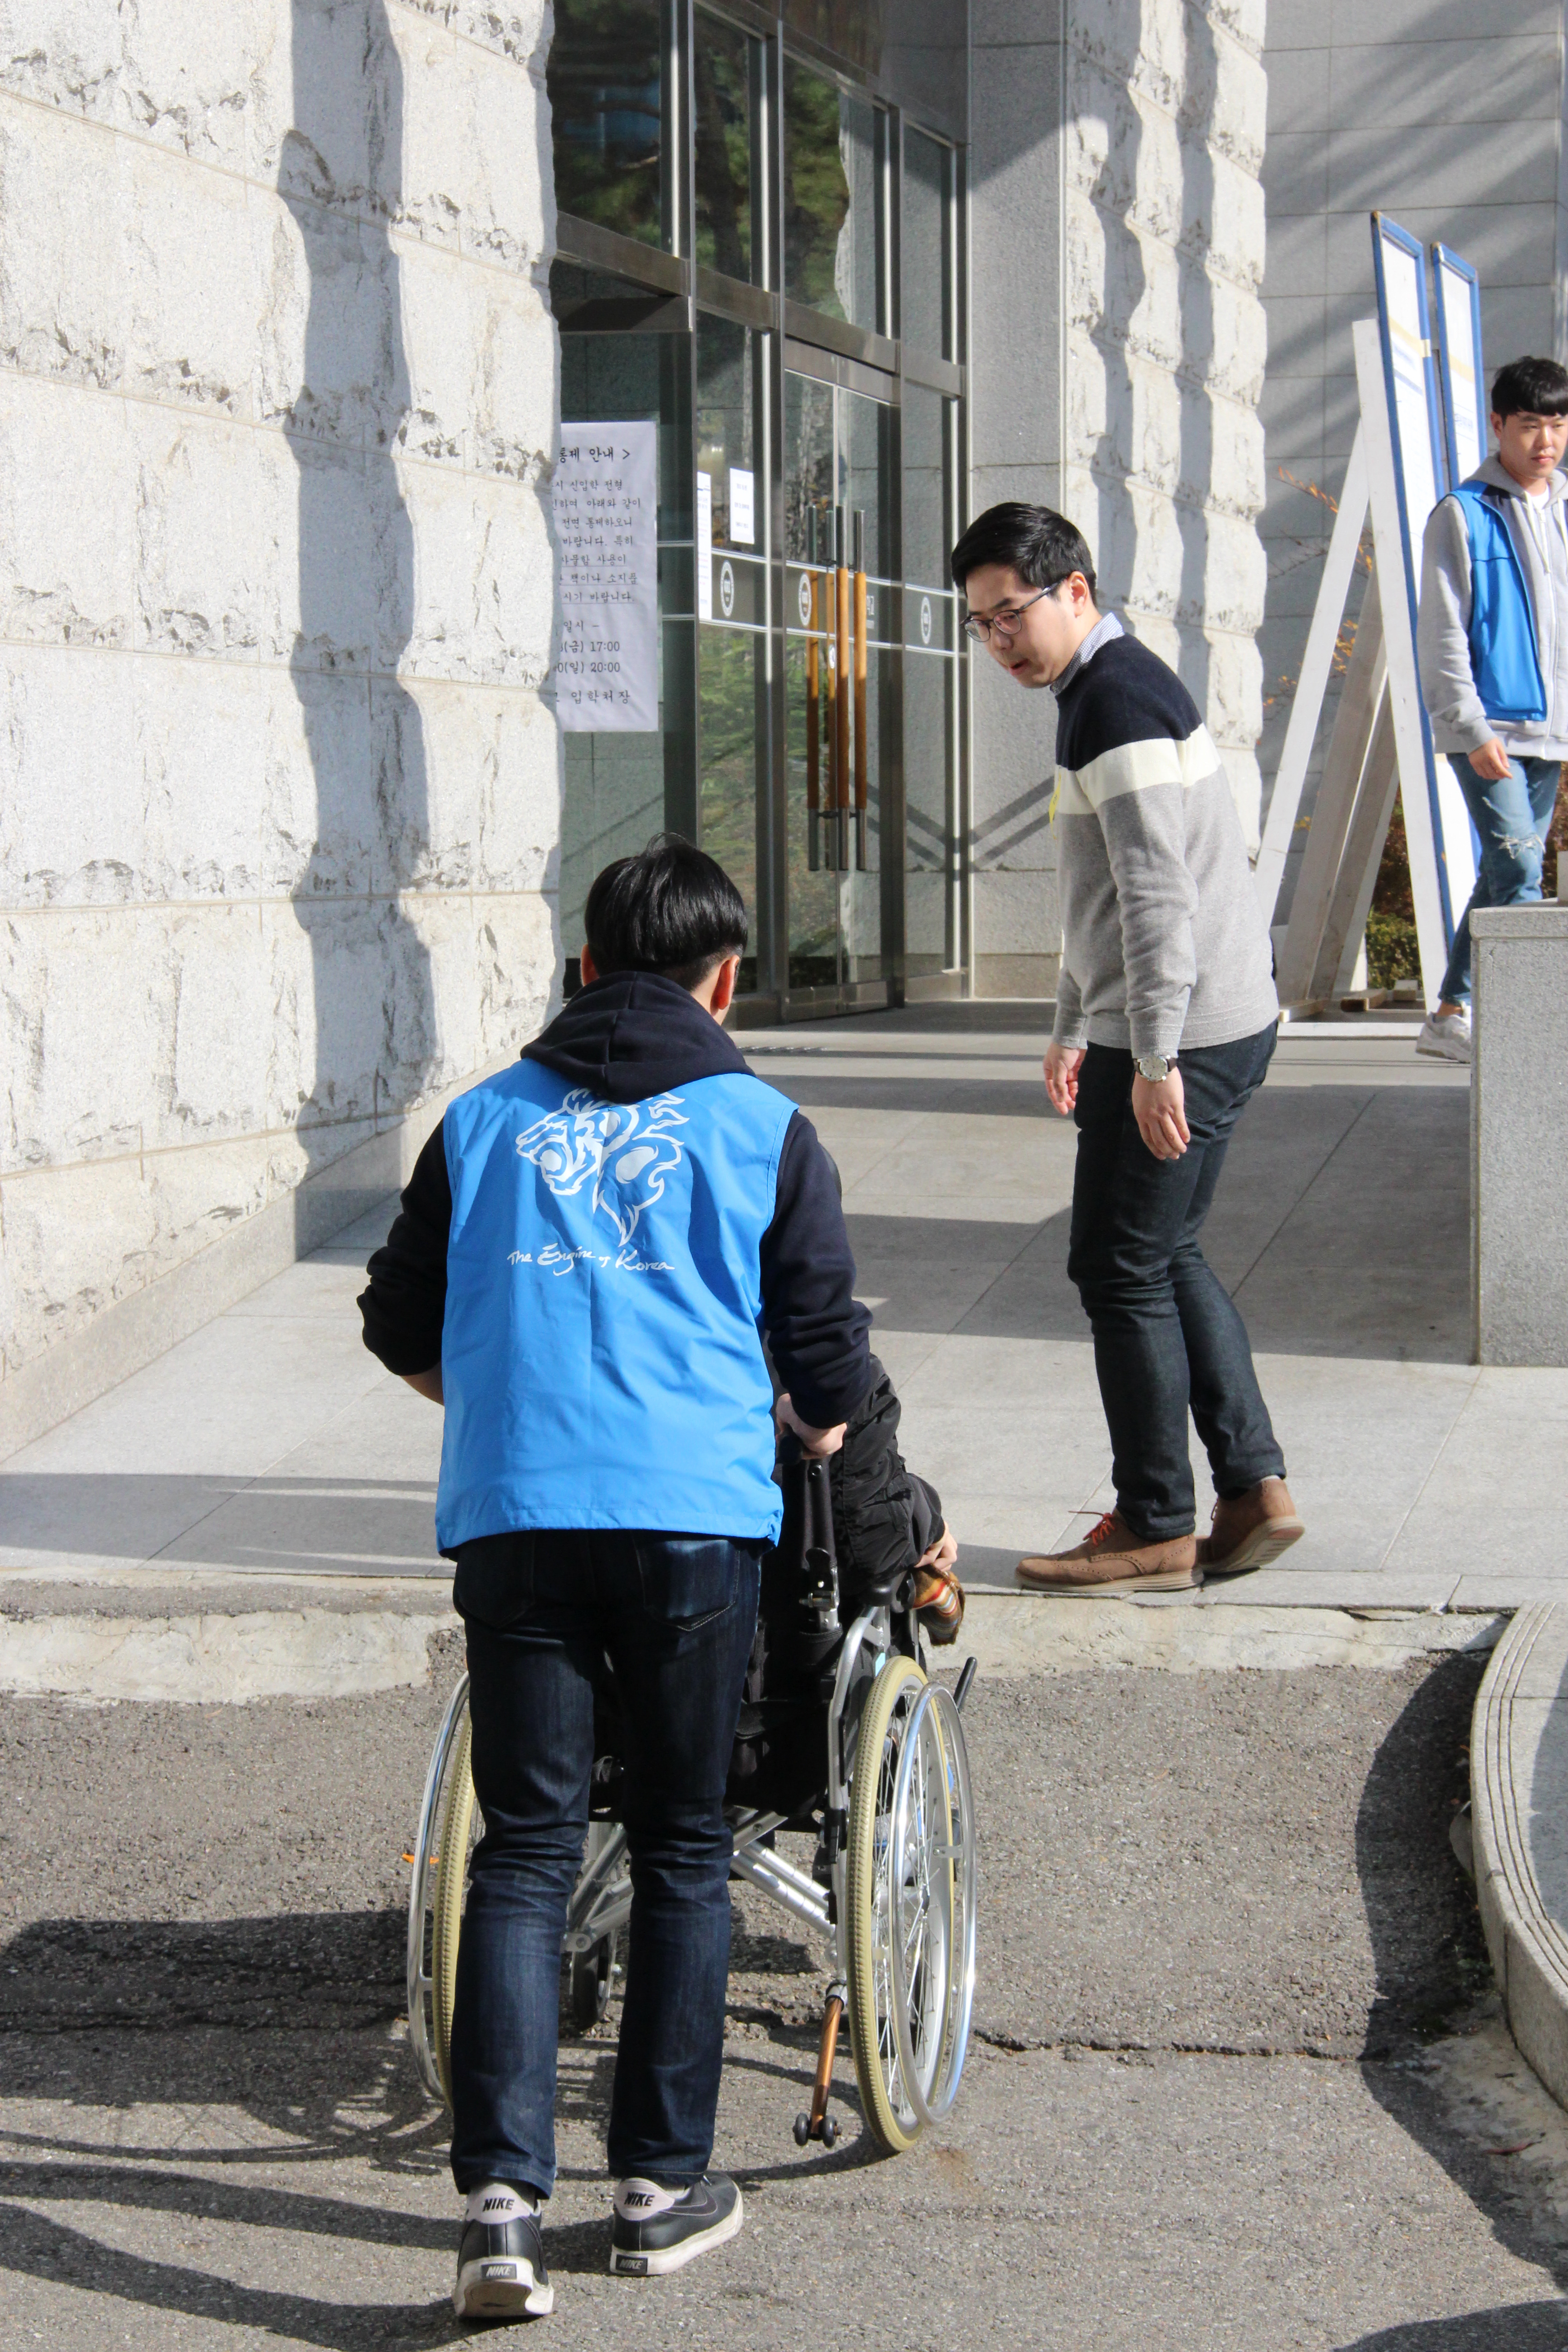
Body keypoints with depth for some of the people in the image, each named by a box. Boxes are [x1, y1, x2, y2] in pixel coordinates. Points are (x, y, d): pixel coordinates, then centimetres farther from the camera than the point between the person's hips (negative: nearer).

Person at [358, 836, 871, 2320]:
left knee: (522, 1851, 4)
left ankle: (499, 2202, -7)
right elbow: (828, 1362, 8)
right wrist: (815, 1433, 31)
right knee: (681, 1849, 12)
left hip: (511, 1518, 1)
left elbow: (399, 1330, 21)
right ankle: (661, 2189, 17)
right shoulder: (763, 1130, 9)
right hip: (693, 1520, -1)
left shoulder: (483, 1121, 14)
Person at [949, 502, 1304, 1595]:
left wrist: (1153, 1059, -22)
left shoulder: (1119, 699, -15)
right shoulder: (1111, 689, 18)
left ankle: (1157, 1531, 3)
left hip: (1182, 1038, -11)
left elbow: (1159, 895, -22)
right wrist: (1074, 1029, 29)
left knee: (1123, 1270, -3)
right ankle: (1255, 1491, 15)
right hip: (1225, 1025, 11)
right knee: (1167, 1258, 16)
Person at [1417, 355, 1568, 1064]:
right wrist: (1472, 727, -15)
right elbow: (1442, 633, -7)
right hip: (1489, 731, -6)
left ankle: (1451, 1015, 17)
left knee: (1504, 875, 9)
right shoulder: (1463, 515, -4)